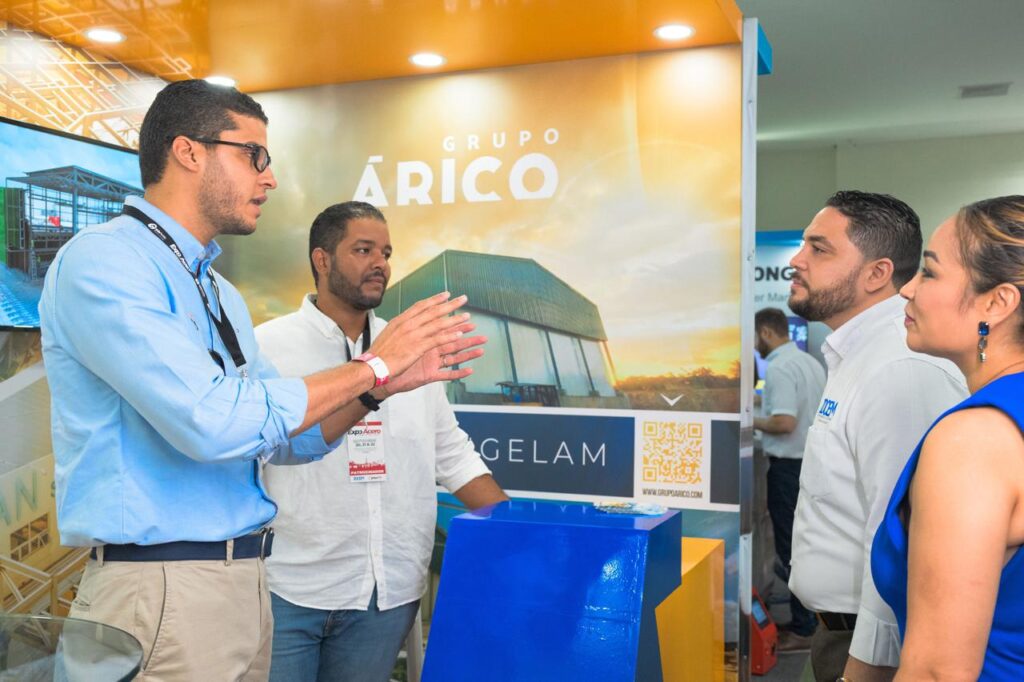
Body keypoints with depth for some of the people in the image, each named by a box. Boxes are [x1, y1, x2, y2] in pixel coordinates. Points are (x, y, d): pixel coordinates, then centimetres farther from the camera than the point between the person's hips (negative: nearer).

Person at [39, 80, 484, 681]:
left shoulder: (222, 294, 13)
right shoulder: (102, 260, -13)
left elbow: (289, 438, 15)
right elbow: (212, 422, -25)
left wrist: (382, 382, -1)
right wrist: (371, 367, -15)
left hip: (248, 581, 8)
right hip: (162, 588, -8)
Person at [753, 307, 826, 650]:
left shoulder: (779, 368, -19)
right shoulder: (811, 362, 10)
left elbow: (784, 422, -27)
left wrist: (752, 422, -10)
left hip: (789, 466, -9)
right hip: (813, 461, 9)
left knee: (791, 548, 0)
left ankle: (802, 629, 7)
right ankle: (810, 613, 28)